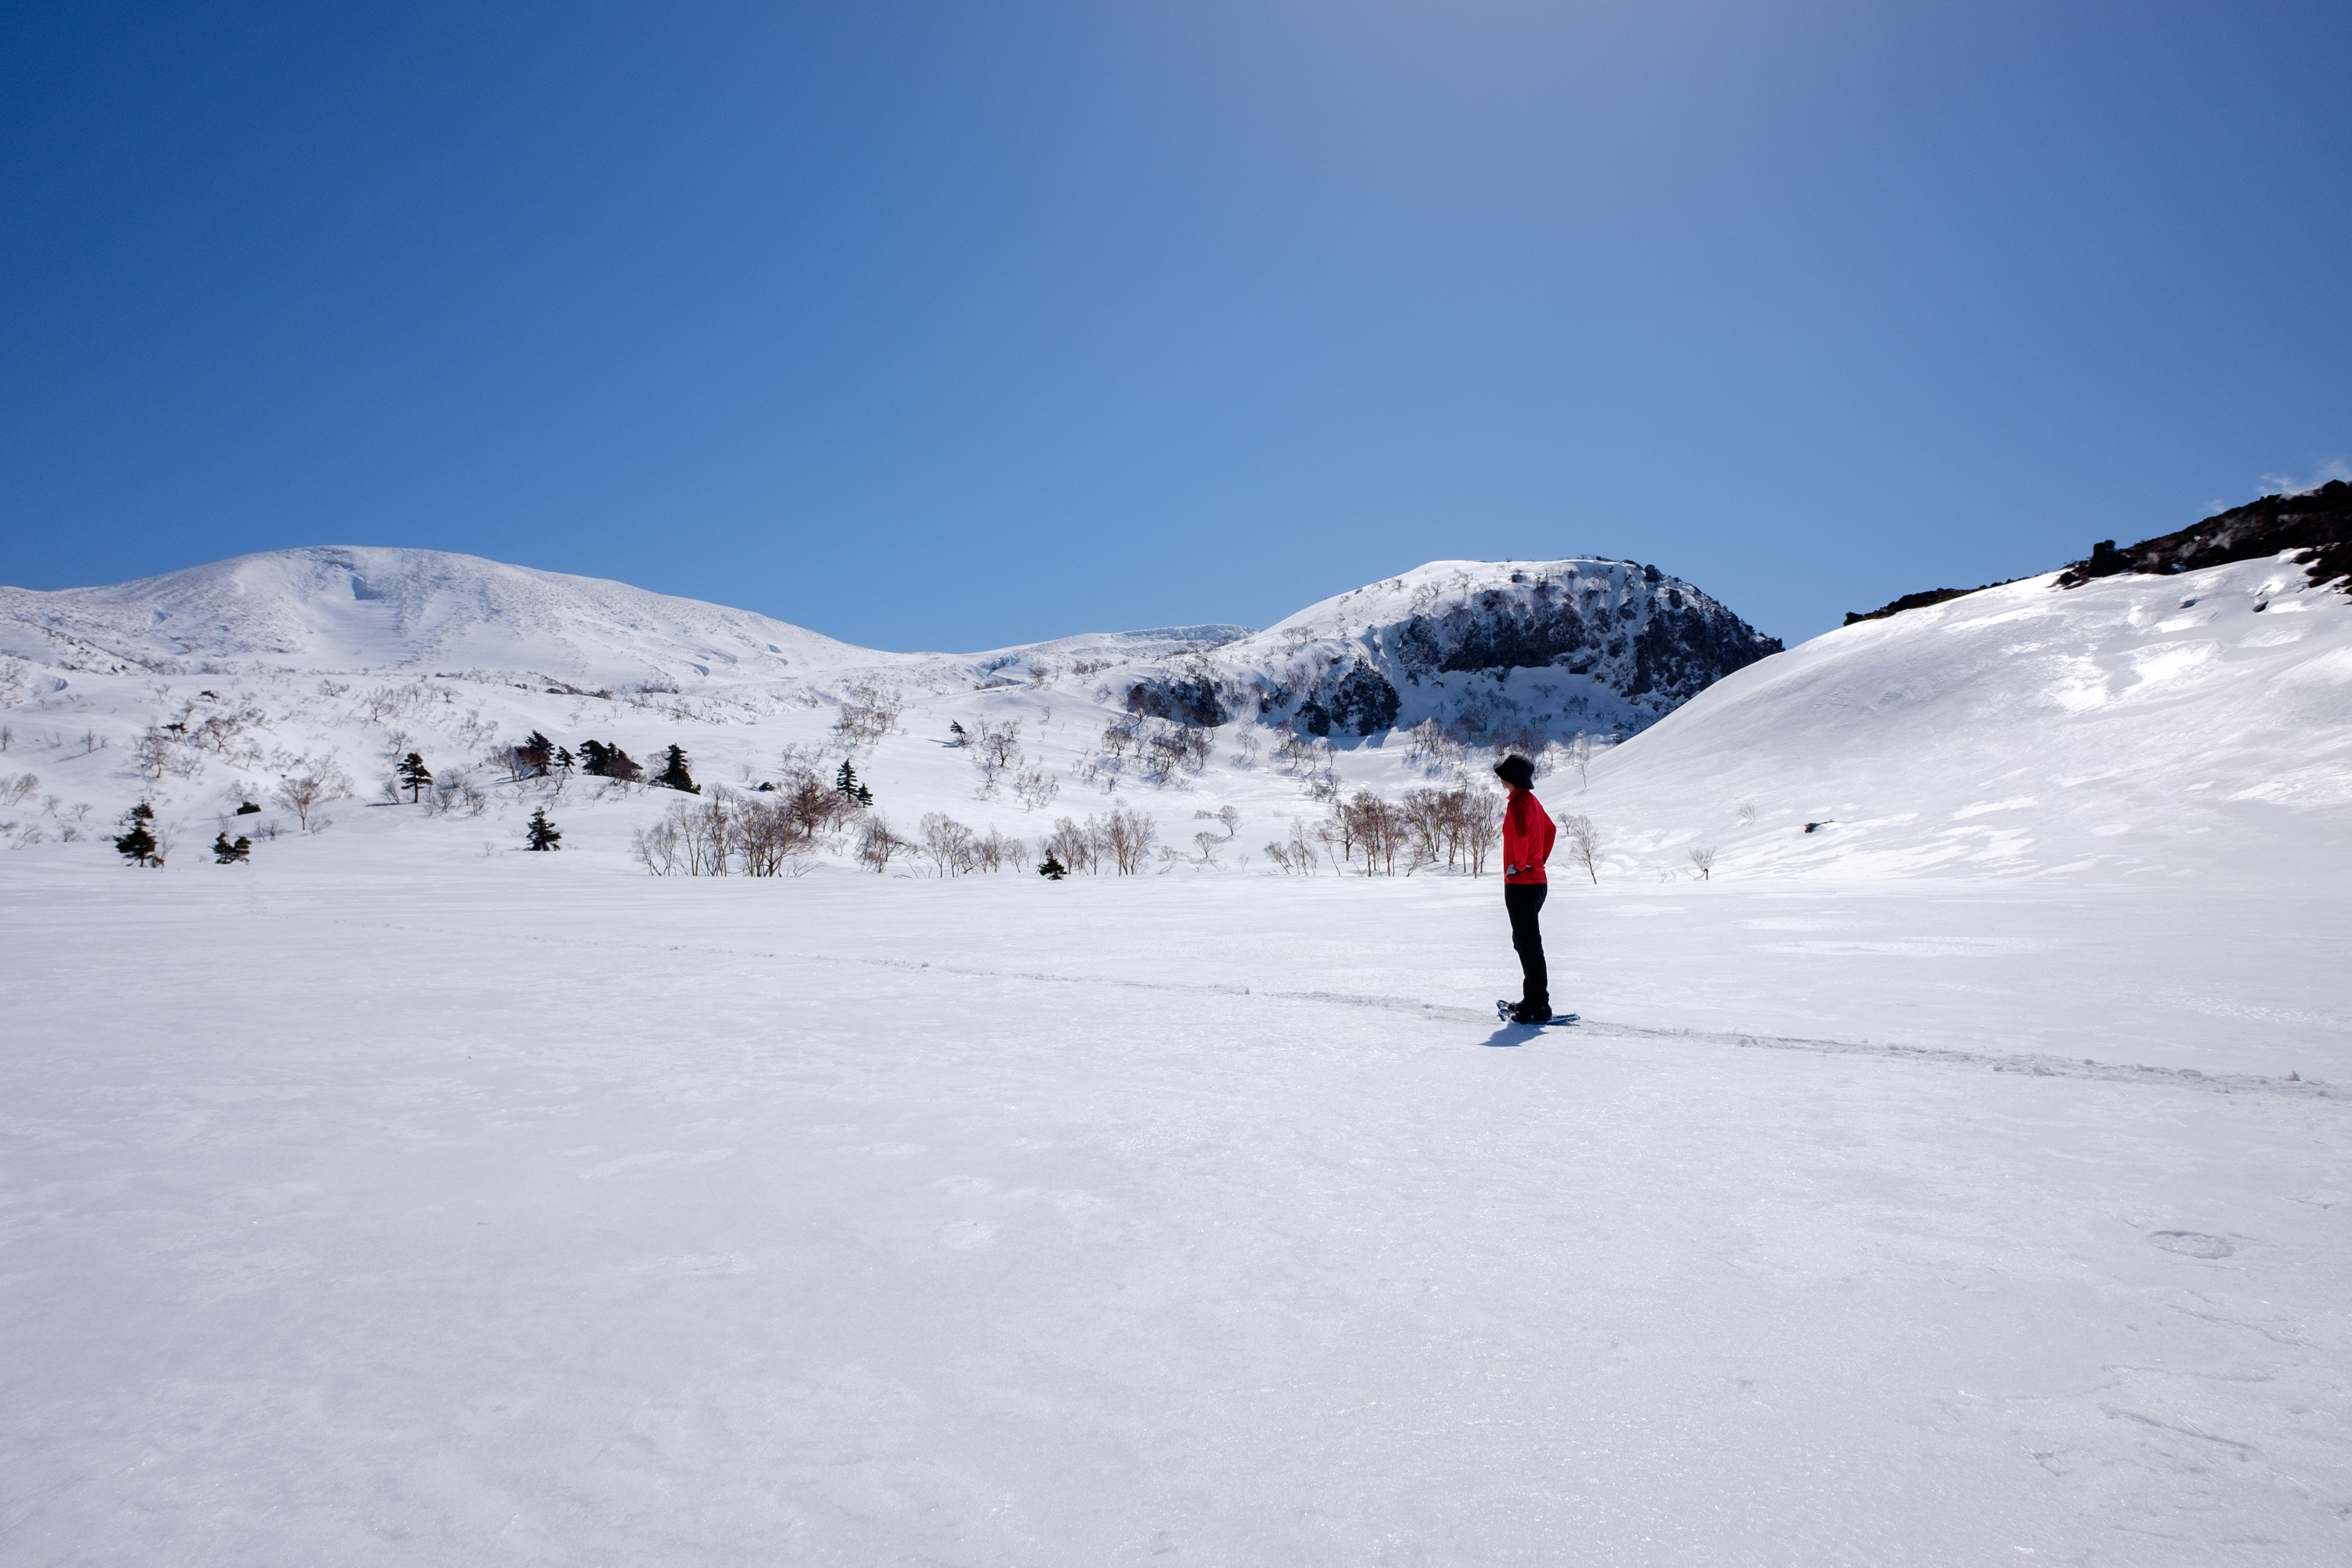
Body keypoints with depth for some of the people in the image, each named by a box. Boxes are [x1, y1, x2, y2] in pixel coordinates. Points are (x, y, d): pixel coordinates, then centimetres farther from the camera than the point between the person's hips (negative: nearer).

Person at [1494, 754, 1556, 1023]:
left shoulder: (1518, 802, -16)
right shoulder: (1532, 800, 14)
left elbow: (1521, 834, -35)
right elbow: (1550, 829, 29)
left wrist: (1520, 864, -21)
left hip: (1521, 884, -10)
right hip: (1537, 880, 10)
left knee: (1529, 945, -6)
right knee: (1525, 942, 18)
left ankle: (1539, 1007, -4)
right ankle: (1532, 1000, 24)